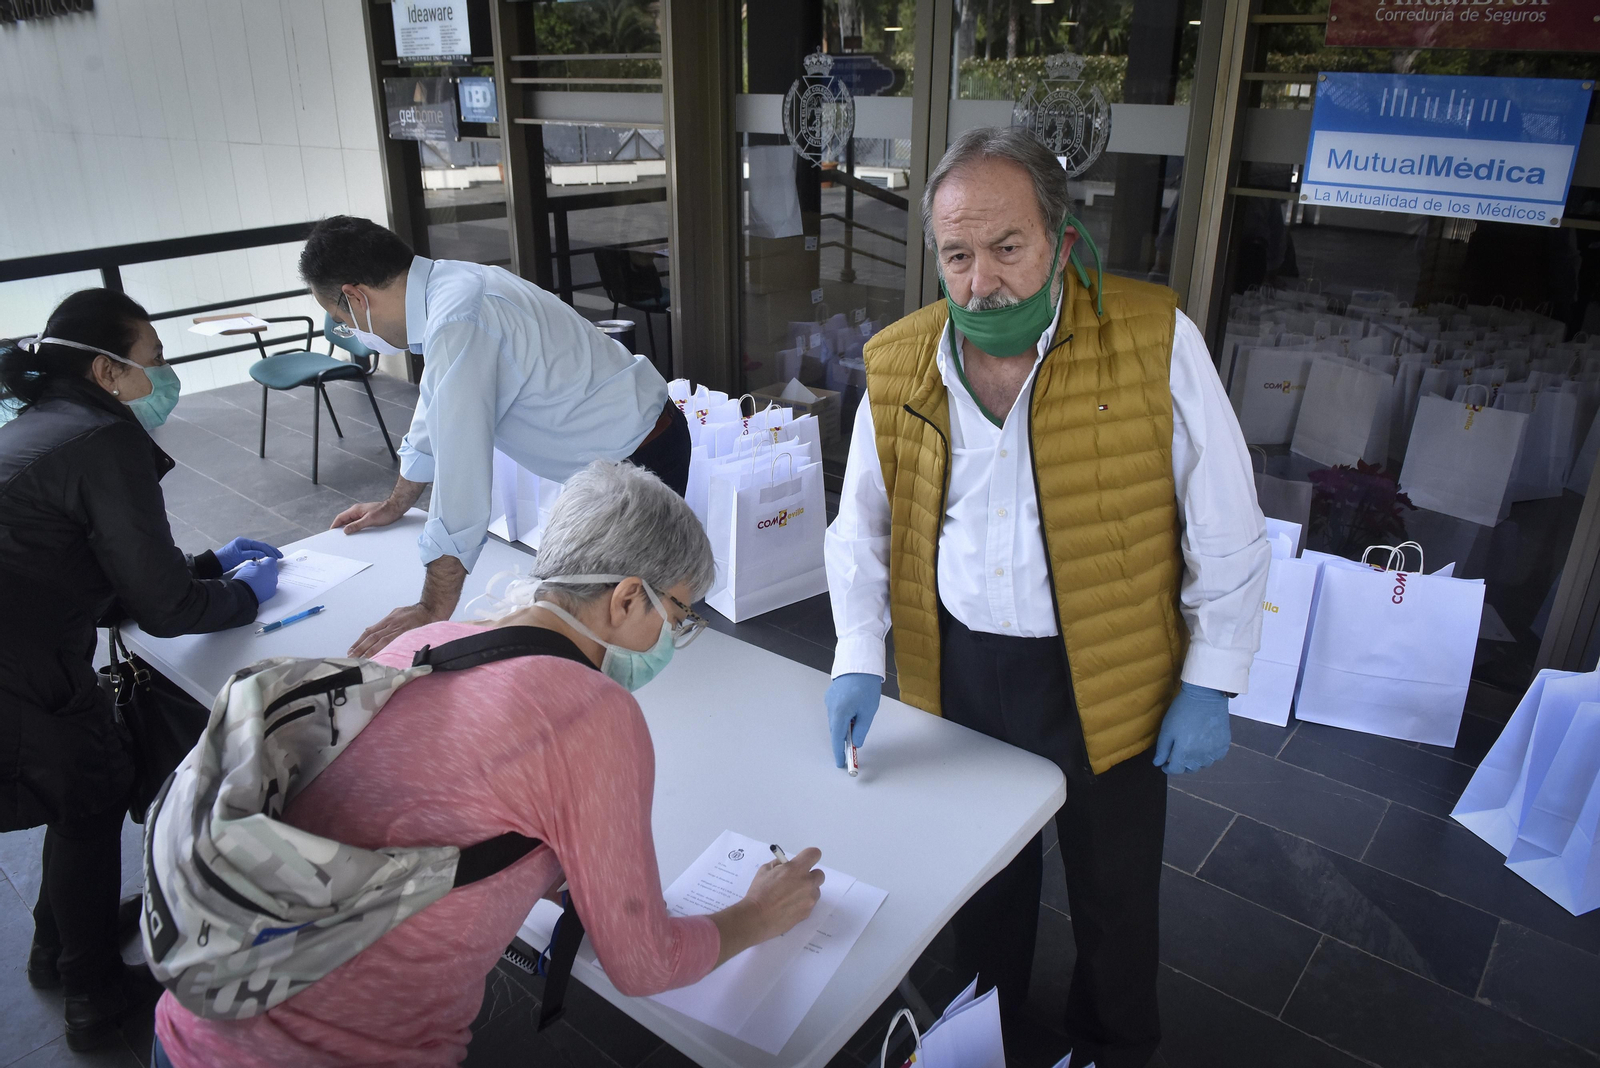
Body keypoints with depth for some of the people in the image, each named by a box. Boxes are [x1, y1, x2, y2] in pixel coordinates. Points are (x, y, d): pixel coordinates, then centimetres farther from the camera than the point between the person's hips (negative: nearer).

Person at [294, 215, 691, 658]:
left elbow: (460, 472, -28)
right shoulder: (449, 285, 4)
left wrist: (433, 610, -22)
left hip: (641, 459, -10)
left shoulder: (456, 324, -28)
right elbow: (439, 416, 18)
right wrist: (395, 505, 29)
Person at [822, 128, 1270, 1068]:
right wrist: (859, 658, -6)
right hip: (958, 668, 3)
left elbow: (1229, 539, -9)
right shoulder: (899, 366, -7)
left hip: (1105, 680, -2)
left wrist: (1209, 688, -8)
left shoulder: (1155, 343, -16)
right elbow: (862, 527, 4)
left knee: (1114, 893, 18)